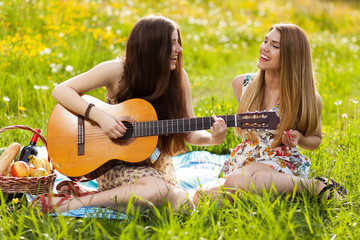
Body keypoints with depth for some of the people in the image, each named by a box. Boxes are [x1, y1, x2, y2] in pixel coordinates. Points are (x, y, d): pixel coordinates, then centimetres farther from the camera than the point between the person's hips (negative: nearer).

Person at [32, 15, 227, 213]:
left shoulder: (178, 77, 0)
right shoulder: (118, 70, -11)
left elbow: (190, 133, 4)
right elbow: (60, 91, -13)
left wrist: (213, 139, -18)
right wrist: (99, 116, -26)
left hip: (157, 166, 5)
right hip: (115, 165, -4)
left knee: (182, 204, -24)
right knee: (158, 189, -34)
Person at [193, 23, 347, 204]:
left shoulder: (307, 98, -5)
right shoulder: (241, 84, 6)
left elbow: (315, 139, 11)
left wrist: (298, 138, -10)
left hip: (280, 163, -4)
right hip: (242, 159, 4)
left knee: (238, 181, -40)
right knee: (201, 197, -27)